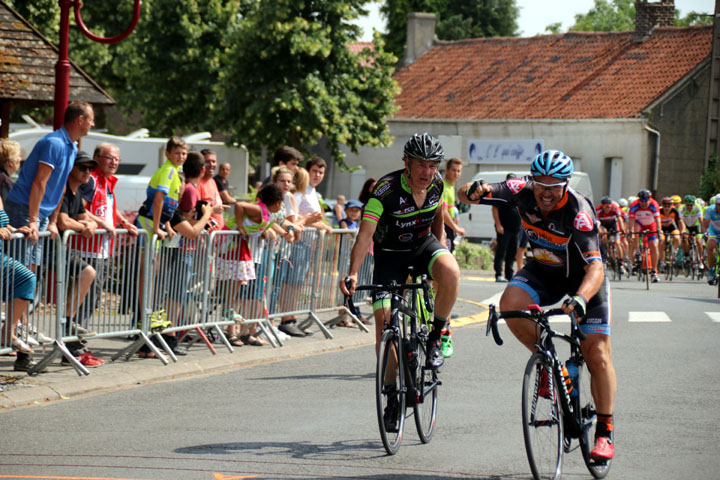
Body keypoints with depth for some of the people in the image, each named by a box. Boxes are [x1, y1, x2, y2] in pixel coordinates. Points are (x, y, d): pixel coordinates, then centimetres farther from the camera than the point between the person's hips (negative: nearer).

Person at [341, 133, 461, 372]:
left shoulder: (436, 183, -13)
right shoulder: (387, 189, -27)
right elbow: (365, 234, -34)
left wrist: (441, 252, 9)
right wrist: (353, 274, -46)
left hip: (424, 244, 2)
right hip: (390, 253, -2)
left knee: (451, 272, -32)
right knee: (384, 320, -14)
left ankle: (436, 336, -12)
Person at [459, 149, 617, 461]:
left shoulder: (578, 212, -33)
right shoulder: (524, 192, -21)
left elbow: (596, 266, -42)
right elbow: (464, 194, -19)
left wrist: (580, 299, -61)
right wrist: (474, 191, -45)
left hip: (583, 275, -3)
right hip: (545, 270, 4)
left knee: (597, 354, -10)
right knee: (510, 303, -28)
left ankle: (604, 431, 6)